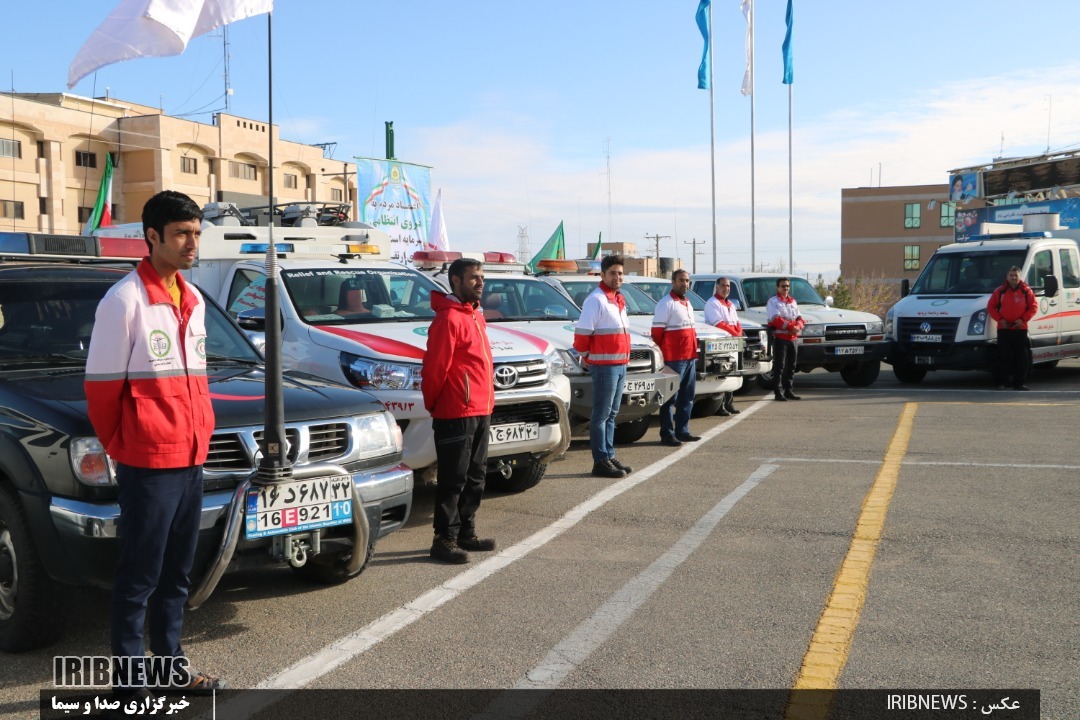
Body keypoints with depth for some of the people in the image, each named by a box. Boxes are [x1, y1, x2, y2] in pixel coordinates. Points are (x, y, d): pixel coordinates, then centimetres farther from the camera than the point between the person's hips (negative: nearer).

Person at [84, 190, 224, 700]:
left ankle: (172, 664, 30)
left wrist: (201, 436, 13)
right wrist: (119, 448, -2)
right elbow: (102, 387, -10)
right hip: (147, 465, -7)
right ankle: (127, 680, 13)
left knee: (176, 574, 17)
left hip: (190, 461, 7)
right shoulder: (125, 300, -13)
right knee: (140, 577, 2)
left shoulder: (193, 301, 11)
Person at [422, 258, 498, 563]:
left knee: (475, 477, 15)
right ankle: (444, 540, 5)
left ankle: (466, 533, 26)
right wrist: (432, 403, -5)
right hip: (456, 415, -9)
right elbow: (434, 368, -16)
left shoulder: (475, 315, 15)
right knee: (453, 480, -3)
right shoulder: (448, 318, -15)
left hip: (480, 412, 9)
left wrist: (486, 401, 16)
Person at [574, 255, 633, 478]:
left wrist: (625, 358, 16)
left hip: (620, 365, 9)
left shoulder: (618, 299, 16)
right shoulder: (595, 300, -12)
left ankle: (609, 457, 22)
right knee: (601, 415, -4)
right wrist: (587, 357, -4)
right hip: (604, 365, -9)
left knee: (611, 414, 14)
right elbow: (582, 334, -15)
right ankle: (600, 462, -1)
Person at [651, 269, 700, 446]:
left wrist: (694, 351, 17)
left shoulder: (687, 303, 18)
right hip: (674, 359, -9)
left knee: (687, 397, 12)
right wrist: (661, 355, -13)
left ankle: (682, 431, 21)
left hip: (690, 357, 9)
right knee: (670, 398, -4)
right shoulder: (666, 303, -9)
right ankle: (667, 434, 1)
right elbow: (657, 332, -13)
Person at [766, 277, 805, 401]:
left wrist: (798, 326, -9)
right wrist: (791, 327, -23)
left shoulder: (793, 301, 19)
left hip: (793, 338, 7)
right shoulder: (773, 301, -3)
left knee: (791, 366, 10)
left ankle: (789, 391, 16)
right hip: (779, 337, -7)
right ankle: (778, 392, -6)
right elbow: (776, 319, -15)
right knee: (779, 366, -7)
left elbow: (799, 318, 14)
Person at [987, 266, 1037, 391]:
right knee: (1003, 357, -1)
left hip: (1020, 329, 1)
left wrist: (1023, 319, -9)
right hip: (1004, 329, -1)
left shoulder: (1026, 291, 5)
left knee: (1022, 358, 0)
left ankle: (1019, 383, 7)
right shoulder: (1000, 291, 5)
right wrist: (999, 319, -6)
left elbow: (1034, 307, 4)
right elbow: (991, 307, 6)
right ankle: (1001, 383, 3)